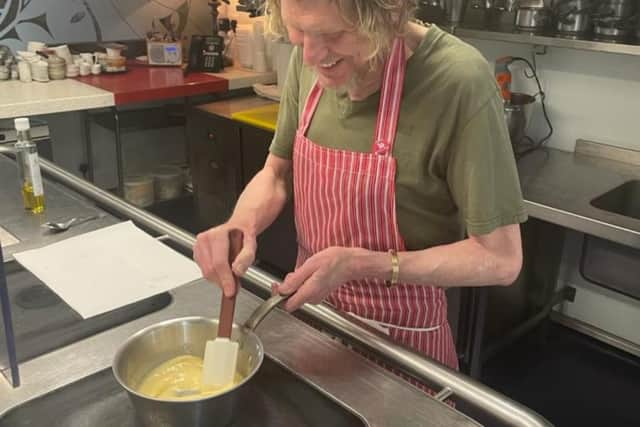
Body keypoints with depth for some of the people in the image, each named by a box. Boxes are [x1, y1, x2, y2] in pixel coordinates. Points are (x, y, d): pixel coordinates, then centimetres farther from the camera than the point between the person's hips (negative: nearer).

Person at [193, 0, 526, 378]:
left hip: (401, 337, -5)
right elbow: (277, 171, 3)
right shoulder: (310, 58, -9)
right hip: (311, 309, 5)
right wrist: (241, 226, -17)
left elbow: (500, 258, -21)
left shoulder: (460, 83, -26)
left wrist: (360, 264, -27)